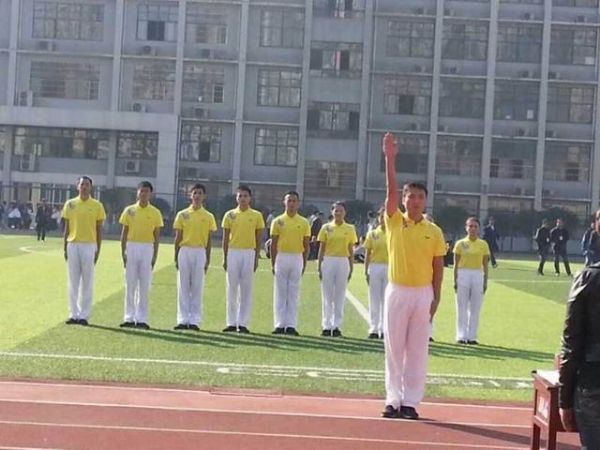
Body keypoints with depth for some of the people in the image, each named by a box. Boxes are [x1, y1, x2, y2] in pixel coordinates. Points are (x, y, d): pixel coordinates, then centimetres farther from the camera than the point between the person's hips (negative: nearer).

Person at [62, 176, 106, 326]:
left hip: (89, 246, -2)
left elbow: (99, 229, 3)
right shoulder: (70, 204, 7)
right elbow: (66, 227, 10)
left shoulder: (97, 205, 2)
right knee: (73, 282, 5)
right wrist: (65, 247, 5)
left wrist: (98, 249, -1)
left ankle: (84, 315, 5)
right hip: (73, 245, 2)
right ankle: (74, 314, 11)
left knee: (87, 282, 1)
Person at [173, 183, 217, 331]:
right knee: (183, 287, 2)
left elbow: (209, 240, 5)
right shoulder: (182, 214, 7)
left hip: (200, 252, -1)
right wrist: (176, 257, 3)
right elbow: (178, 237, 8)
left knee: (197, 287, 0)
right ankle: (183, 320, 6)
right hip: (184, 251, 1)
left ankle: (194, 320, 5)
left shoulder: (208, 217, 5)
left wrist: (207, 259, 0)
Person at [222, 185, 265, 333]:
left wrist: (256, 258, 0)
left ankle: (243, 323, 5)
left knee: (246, 289, 0)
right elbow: (225, 238, 7)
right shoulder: (230, 215, 6)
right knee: (232, 288, 2)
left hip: (249, 253, -1)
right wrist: (225, 258, 2)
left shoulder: (256, 215, 4)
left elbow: (258, 239, 6)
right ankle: (231, 322, 8)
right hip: (233, 253, 1)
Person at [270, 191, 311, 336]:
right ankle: (279, 324, 5)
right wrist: (273, 263, 1)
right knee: (280, 292, 1)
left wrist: (304, 264, 3)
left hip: (297, 258, 0)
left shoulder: (303, 222, 5)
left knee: (294, 293, 2)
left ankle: (291, 325, 5)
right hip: (281, 257, 0)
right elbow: (273, 244, 5)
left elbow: (306, 245, 7)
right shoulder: (277, 221, 4)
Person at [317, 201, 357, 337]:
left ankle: (336, 326, 8)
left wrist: (351, 268, 3)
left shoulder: (350, 229, 5)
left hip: (343, 263, 0)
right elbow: (321, 249, 5)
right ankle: (326, 326, 8)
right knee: (327, 296, 2)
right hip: (328, 261, 0)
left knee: (340, 297, 3)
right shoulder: (326, 228, 5)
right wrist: (319, 267, 0)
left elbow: (351, 251, 7)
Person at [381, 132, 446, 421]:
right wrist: (390, 159, -20)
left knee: (417, 349, 4)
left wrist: (436, 298, -1)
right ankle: (393, 399, 13)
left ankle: (410, 401, 10)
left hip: (423, 293, 0)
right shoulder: (395, 222, 1)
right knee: (393, 348, 4)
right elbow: (391, 191, -11)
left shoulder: (434, 232, 3)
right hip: (397, 291, 0)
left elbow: (438, 267, 5)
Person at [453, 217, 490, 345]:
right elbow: (456, 264, 3)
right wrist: (455, 280, -2)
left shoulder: (483, 245, 5)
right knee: (462, 308, 1)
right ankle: (461, 336, 6)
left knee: (475, 308, 4)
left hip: (478, 276, 1)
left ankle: (472, 336, 10)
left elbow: (485, 265, 7)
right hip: (463, 275, -1)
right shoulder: (460, 244, 2)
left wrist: (485, 282, 3)